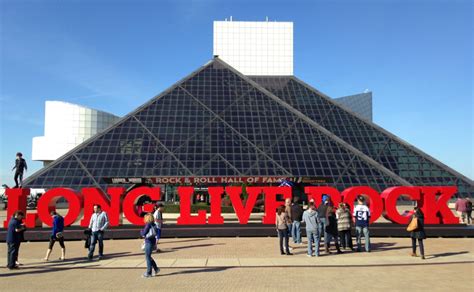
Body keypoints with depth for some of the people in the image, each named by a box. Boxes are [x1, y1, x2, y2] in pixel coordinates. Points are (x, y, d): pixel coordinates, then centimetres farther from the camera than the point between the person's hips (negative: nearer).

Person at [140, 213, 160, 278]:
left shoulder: (148, 225, -17)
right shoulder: (153, 224, 7)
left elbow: (143, 234, -16)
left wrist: (141, 231, 7)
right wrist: (143, 233, 11)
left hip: (149, 242, -9)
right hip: (153, 241, 9)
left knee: (148, 257, 1)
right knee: (148, 256, 19)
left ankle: (148, 273, 8)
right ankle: (156, 269, 23)